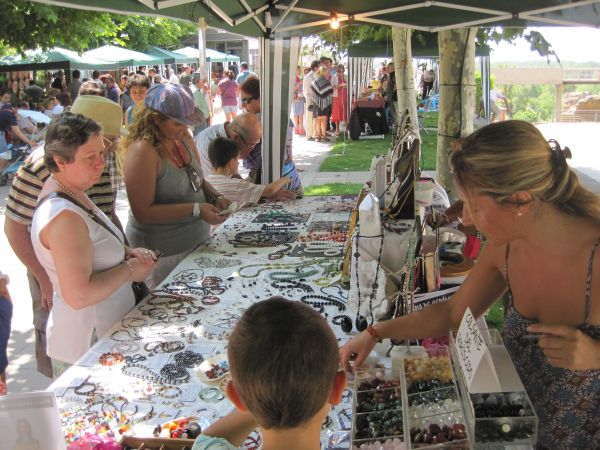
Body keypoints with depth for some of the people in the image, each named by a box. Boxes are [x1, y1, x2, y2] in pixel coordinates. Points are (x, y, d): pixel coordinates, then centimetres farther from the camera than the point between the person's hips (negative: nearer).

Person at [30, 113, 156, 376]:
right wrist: (130, 270, -18)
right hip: (87, 343, -9)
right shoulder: (63, 216, -27)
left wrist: (127, 253, -1)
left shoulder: (72, 193, 3)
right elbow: (79, 295, -31)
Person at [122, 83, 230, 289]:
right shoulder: (142, 151, -21)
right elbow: (143, 212, -23)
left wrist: (216, 198, -3)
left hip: (197, 240, 7)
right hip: (163, 253, -7)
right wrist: (195, 209, -25)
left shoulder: (184, 139, 4)